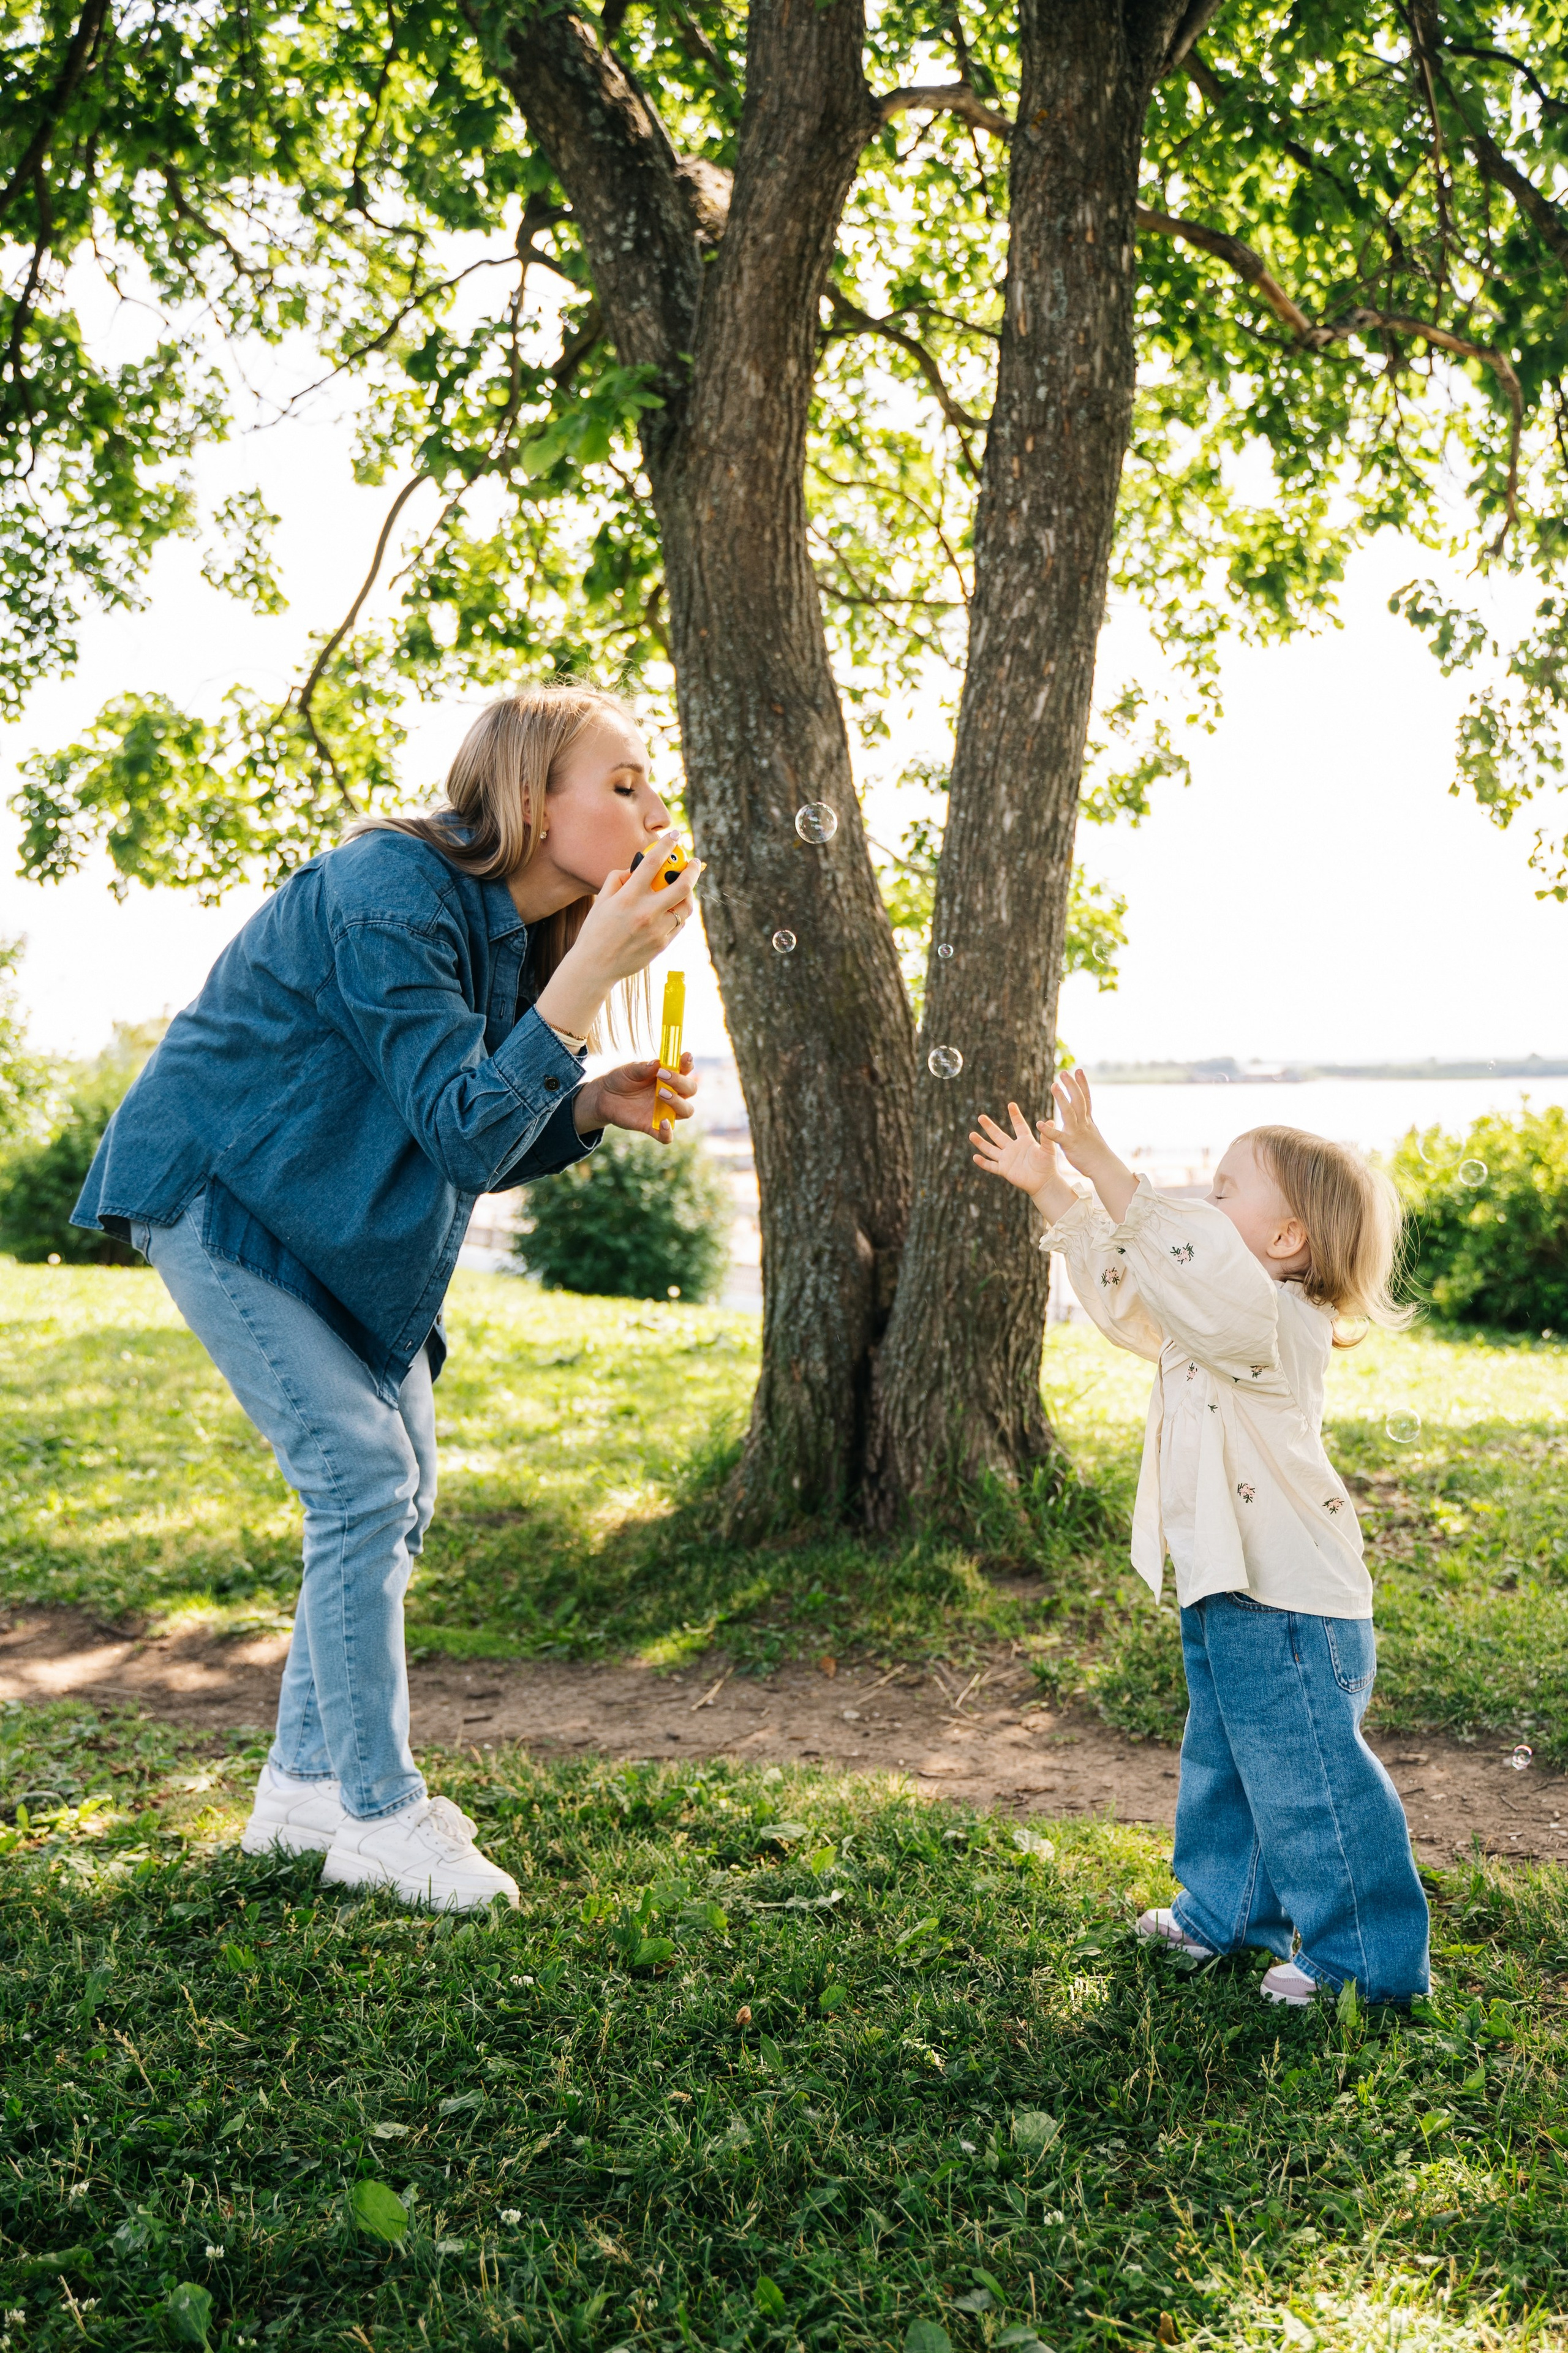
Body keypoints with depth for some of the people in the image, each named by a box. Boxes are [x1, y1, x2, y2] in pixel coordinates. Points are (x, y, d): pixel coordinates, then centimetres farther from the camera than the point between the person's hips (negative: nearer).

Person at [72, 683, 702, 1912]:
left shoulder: (514, 924, 1)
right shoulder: (390, 896, -26)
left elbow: (478, 1149, 6)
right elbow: (464, 1133, -32)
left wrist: (594, 1107, -12)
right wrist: (595, 969, -36)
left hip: (328, 1222, 9)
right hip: (218, 1196, -9)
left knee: (401, 1485, 8)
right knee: (362, 1475, -14)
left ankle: (307, 1782, 21)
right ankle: (377, 1815, 0)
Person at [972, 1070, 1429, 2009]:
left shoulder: (1274, 1321, -20)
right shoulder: (1221, 1318, 11)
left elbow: (1184, 1257, -37)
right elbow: (1122, 1284, 18)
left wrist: (1099, 1159, -38)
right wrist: (1052, 1189, 13)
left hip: (1292, 1611, -10)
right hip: (1229, 1599, 10)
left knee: (1309, 1783, 1)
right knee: (1225, 1765, 22)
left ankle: (1369, 1957, 16)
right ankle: (1225, 1914, 39)